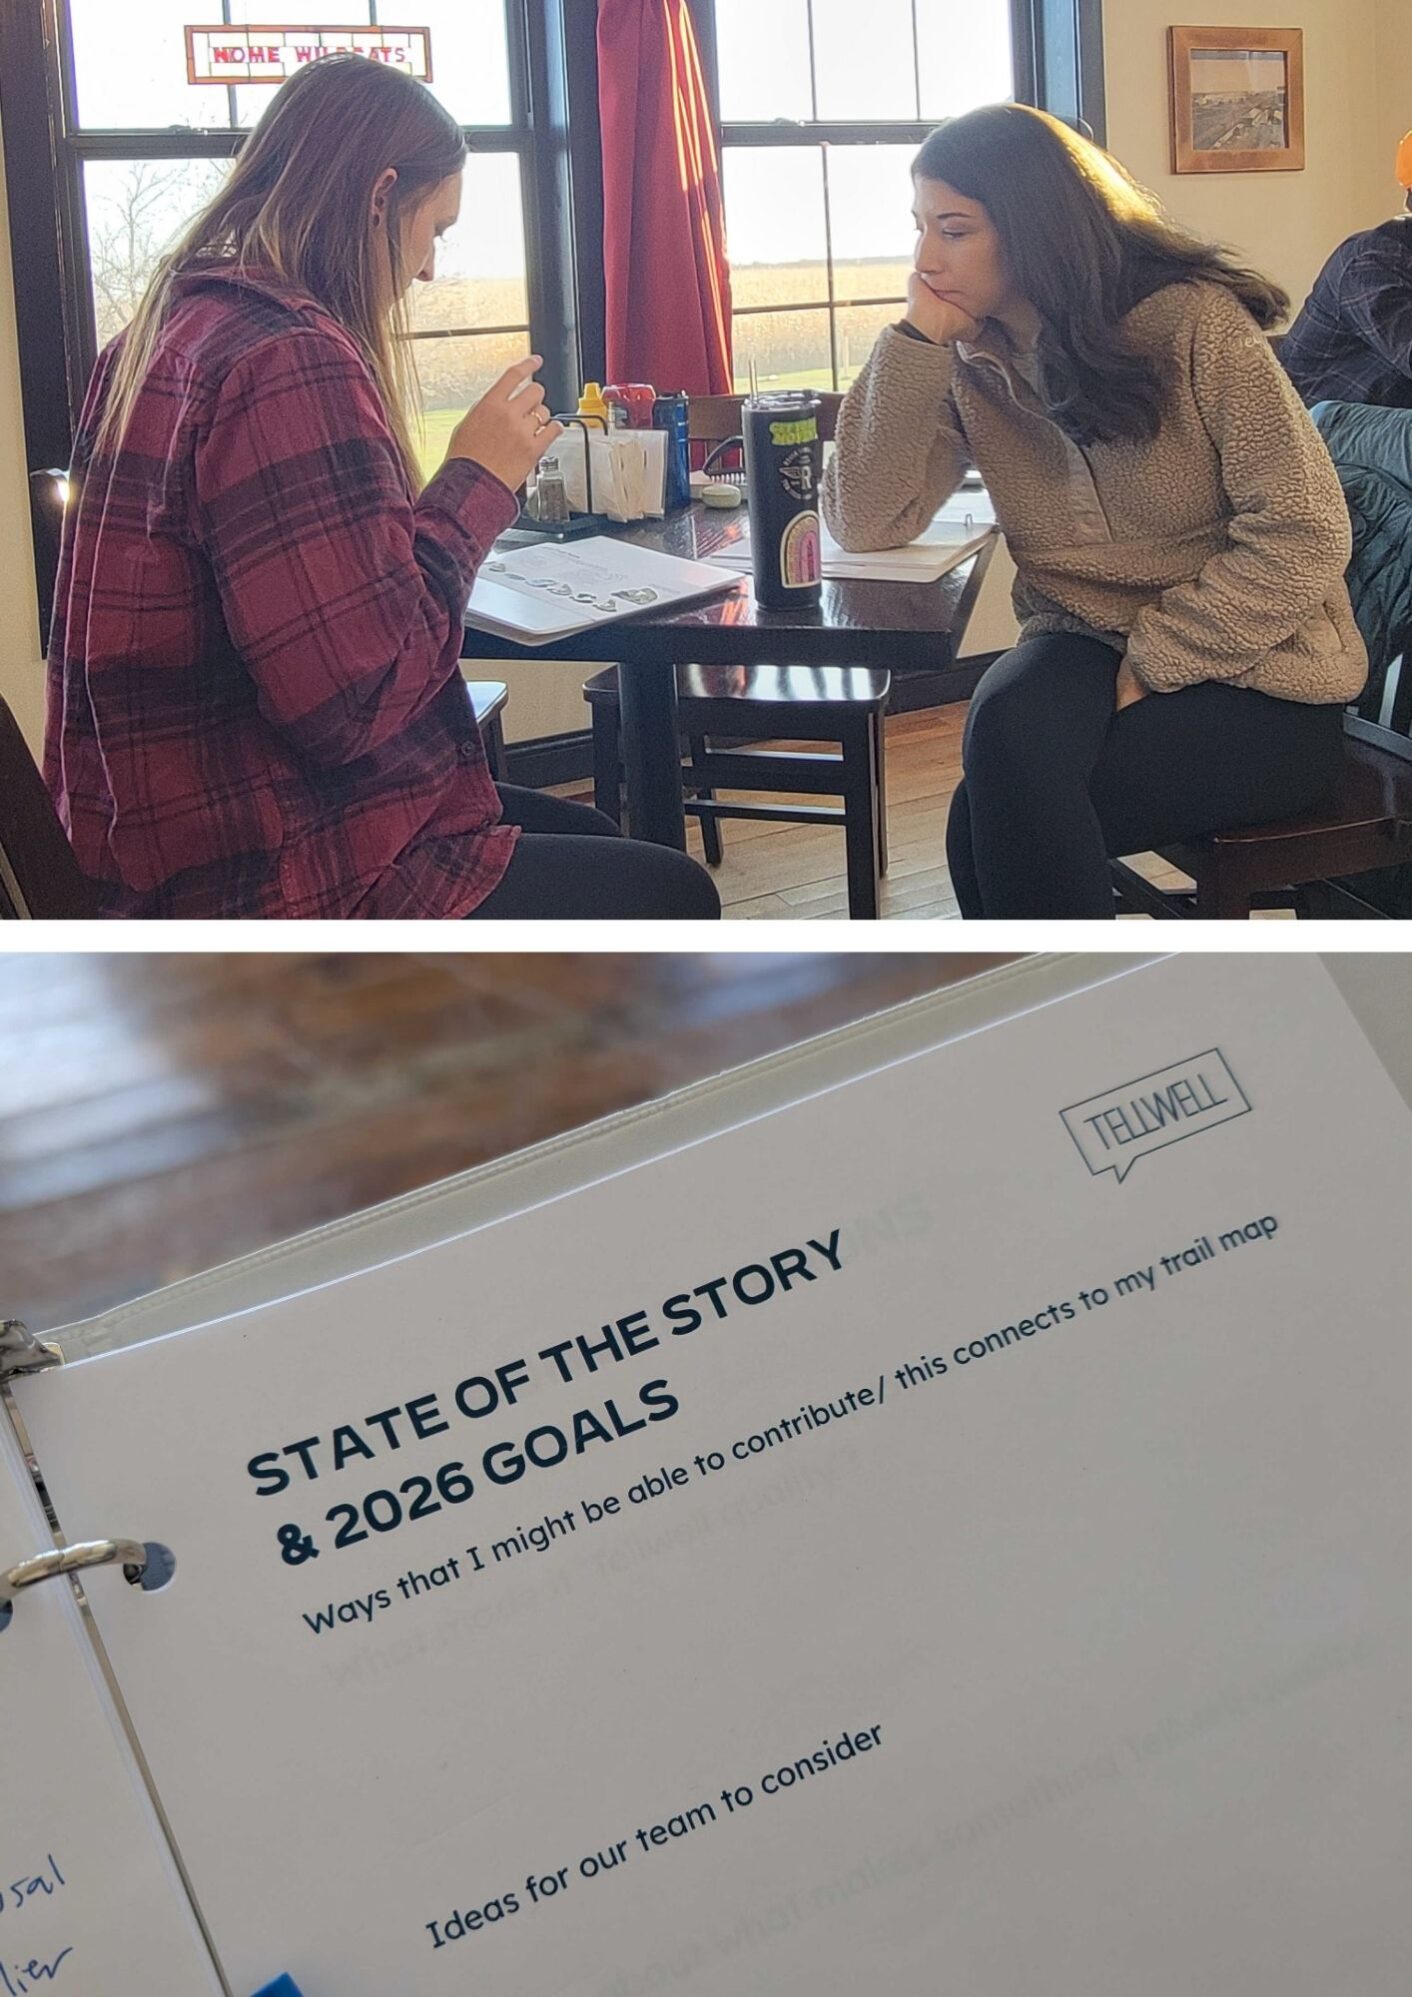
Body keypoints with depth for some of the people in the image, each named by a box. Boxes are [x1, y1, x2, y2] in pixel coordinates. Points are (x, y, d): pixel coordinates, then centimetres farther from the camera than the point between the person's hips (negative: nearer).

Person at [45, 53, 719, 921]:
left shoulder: (167, 332, 8)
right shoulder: (292, 361, -23)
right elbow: (354, 700, -27)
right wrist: (478, 481, -15)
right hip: (284, 896, -10)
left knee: (578, 834, 27)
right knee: (671, 897, 6)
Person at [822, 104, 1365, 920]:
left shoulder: (1192, 322, -11)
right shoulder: (970, 362, 4)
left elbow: (1303, 533, -15)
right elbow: (866, 522, -7)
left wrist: (1154, 662, -19)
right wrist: (916, 341, -11)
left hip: (1255, 679, -4)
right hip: (1085, 647, 4)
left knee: (997, 824, -28)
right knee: (1006, 728, -32)